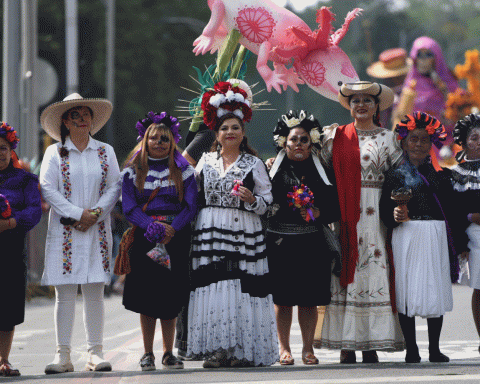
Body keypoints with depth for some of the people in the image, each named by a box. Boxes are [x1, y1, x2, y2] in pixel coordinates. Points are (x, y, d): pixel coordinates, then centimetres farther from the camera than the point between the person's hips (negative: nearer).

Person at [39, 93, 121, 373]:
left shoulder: (106, 152, 12)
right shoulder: (55, 153, 6)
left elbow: (115, 187, 5)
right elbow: (48, 189, -3)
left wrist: (95, 213, -10)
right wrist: (78, 214, -11)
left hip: (97, 231, 1)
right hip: (65, 231, -1)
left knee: (95, 293, -1)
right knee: (65, 294, -4)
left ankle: (95, 353, 1)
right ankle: (63, 355, -3)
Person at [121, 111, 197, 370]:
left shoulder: (183, 170, 8)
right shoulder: (133, 171, 7)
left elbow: (191, 206, 0)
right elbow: (129, 208, -2)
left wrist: (172, 228, -16)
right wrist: (154, 228, -18)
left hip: (175, 239, 0)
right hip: (144, 240, 0)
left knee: (170, 299, 0)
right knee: (145, 297, -2)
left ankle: (168, 353, 8)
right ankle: (148, 353, 5)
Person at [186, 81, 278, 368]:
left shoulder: (254, 164, 8)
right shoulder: (206, 161, 14)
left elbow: (268, 200, 6)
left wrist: (251, 199, -13)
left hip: (244, 234, -2)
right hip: (211, 233, 2)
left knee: (241, 289, -7)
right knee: (214, 288, -6)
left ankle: (242, 350, -3)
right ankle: (216, 349, -5)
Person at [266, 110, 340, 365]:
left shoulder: (320, 171, 10)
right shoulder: (273, 170, 6)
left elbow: (336, 208, 8)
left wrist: (319, 213, -8)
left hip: (312, 243, 1)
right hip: (280, 243, -1)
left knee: (309, 299, 2)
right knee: (282, 298, 0)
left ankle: (308, 348, 11)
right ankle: (284, 348, 9)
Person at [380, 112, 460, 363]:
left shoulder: (440, 175, 11)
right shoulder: (395, 175, 6)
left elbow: (450, 212, 8)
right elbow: (385, 211, 1)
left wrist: (457, 245, 2)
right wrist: (395, 216, -20)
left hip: (436, 237, 2)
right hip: (405, 236, -2)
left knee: (435, 289, 2)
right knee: (407, 291, -3)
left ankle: (434, 350, 11)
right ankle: (411, 350, 4)